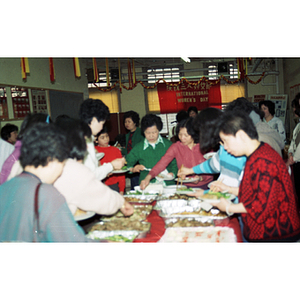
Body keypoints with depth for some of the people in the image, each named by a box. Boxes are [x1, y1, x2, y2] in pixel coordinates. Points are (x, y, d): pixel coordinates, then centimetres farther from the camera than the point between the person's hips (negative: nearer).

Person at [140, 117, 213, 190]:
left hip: (205, 186, -1)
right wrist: (148, 177, -30)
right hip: (185, 186, 1)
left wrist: (201, 178, -19)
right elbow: (162, 163, -15)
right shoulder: (176, 147, -3)